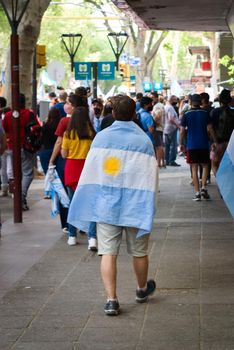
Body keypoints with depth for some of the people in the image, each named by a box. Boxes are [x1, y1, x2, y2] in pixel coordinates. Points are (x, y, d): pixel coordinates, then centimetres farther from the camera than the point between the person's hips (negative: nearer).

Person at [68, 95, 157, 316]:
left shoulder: (101, 137, -2)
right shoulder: (144, 140, -4)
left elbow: (89, 173, 1)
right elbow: (149, 178, -6)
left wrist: (87, 205, 9)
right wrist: (147, 210, -2)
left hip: (106, 205, 0)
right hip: (134, 205, 0)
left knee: (108, 253, 2)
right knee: (139, 252, 16)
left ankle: (111, 300, -4)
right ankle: (142, 290, 36)